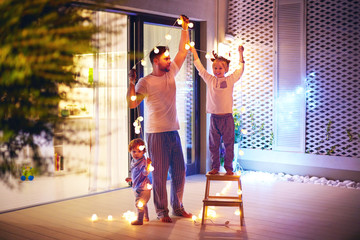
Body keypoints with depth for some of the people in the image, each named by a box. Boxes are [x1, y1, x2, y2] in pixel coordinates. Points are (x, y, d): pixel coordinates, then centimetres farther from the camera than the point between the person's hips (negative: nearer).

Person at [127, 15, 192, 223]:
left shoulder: (171, 73, 10)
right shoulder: (146, 82, -8)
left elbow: (183, 51, 14)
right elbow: (132, 103, -16)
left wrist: (185, 28, 9)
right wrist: (132, 83, -25)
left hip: (173, 131, 6)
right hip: (156, 133, -6)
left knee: (180, 171, 11)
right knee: (159, 174, 0)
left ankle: (178, 207, 24)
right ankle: (162, 211, 11)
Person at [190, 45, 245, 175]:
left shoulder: (230, 80, 4)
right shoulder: (210, 80, 8)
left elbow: (240, 69, 5)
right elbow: (200, 68, 13)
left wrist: (240, 53, -2)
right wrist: (194, 52, 13)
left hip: (227, 117, -2)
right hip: (214, 118, 2)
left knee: (229, 144, 3)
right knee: (213, 145, 6)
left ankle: (228, 167, 12)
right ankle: (215, 167, 17)